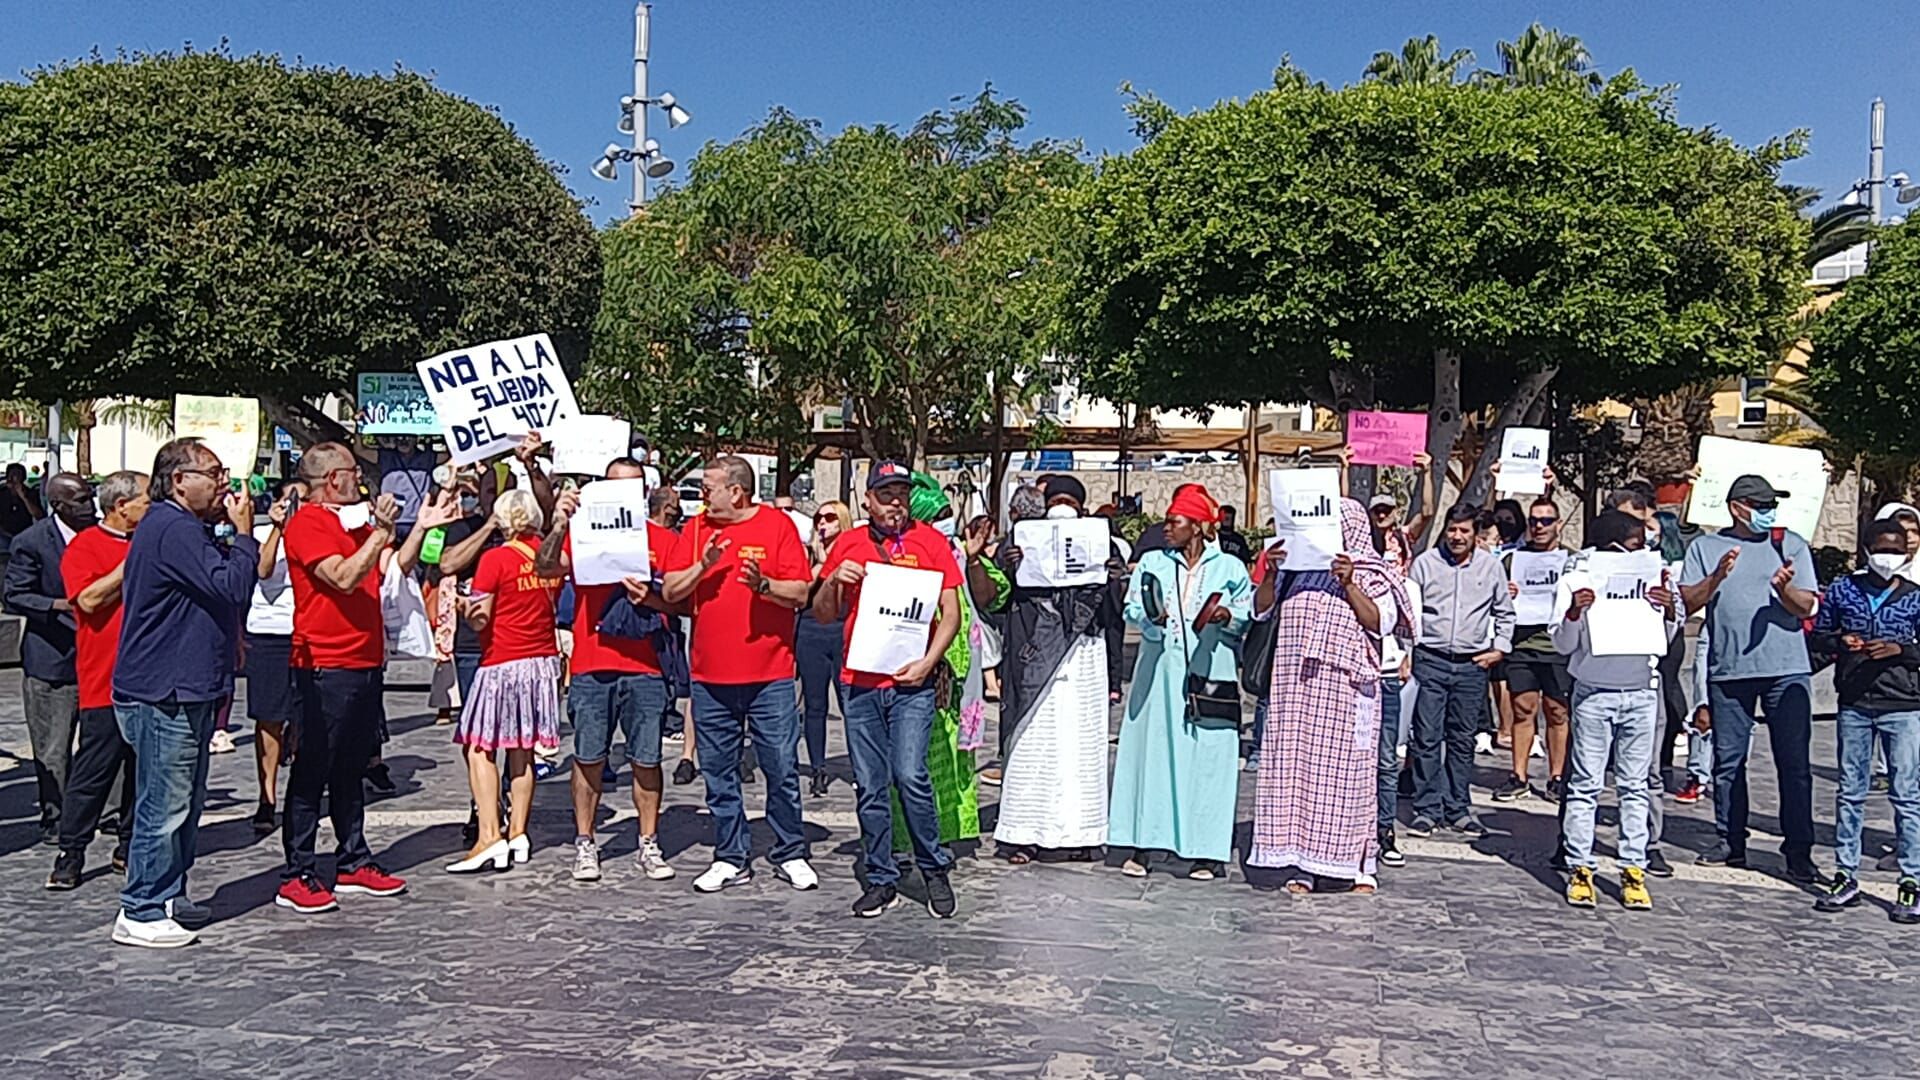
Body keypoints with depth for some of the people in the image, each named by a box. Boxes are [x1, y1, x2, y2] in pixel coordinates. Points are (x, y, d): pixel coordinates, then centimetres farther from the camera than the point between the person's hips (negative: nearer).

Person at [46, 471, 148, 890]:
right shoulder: (86, 545, -4)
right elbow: (90, 599, -17)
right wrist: (133, 562, -15)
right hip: (105, 681, -6)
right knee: (93, 770, -3)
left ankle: (130, 845, 20)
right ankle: (70, 854, 7)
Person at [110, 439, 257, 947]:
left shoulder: (181, 528, 19)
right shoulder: (174, 530, -16)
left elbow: (220, 597, 25)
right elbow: (231, 587, -23)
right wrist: (243, 533, -14)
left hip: (183, 691, 11)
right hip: (164, 695, -11)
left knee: (183, 803, 17)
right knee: (165, 806, -4)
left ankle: (168, 897, 27)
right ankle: (141, 913, 4)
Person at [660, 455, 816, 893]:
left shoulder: (778, 525, -1)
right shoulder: (695, 529, 9)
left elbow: (800, 593, -5)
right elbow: (670, 591, 4)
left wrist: (763, 585, -22)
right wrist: (702, 567, -12)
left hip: (770, 675, -3)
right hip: (710, 675, 4)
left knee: (781, 767, 2)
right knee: (719, 771, 9)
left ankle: (790, 854, 16)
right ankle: (731, 858, 20)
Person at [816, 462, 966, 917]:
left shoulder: (930, 541, 3)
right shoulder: (848, 544, 10)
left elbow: (951, 614, 1)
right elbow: (823, 615, 13)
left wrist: (928, 662, -11)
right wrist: (833, 581, -7)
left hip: (912, 682, -3)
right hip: (860, 682, 3)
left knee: (910, 776, -12)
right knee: (869, 786, 6)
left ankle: (934, 868, 9)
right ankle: (882, 880, 18)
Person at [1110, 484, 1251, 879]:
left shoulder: (1229, 567, 8)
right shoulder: (1152, 562, 13)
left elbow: (1249, 617, 6)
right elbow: (1131, 607, 3)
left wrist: (1226, 617, -13)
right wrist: (1150, 615, -17)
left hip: (1209, 673, -2)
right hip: (1158, 672, 2)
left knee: (1206, 757, -1)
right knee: (1150, 751, 0)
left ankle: (1208, 851, 5)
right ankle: (1142, 845, 7)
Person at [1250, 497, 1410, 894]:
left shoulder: (1370, 573, 5)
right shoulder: (1297, 565, 14)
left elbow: (1382, 622, -6)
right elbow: (1261, 609, 10)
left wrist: (1348, 585, -15)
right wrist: (1272, 573, -6)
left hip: (1345, 685, -3)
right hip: (1295, 683, 4)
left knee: (1343, 769, -2)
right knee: (1295, 766, 1)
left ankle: (1358, 865, 9)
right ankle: (1301, 865, 6)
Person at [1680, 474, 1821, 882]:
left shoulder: (1791, 545, 8)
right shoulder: (1705, 547, 8)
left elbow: (1807, 607, 2)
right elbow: (1685, 603, 0)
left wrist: (1785, 588, -19)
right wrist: (1717, 578, -16)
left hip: (1787, 669, -1)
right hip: (1728, 670, 1)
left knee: (1794, 763, -1)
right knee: (1728, 760, 7)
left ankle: (1799, 852, 5)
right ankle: (1731, 842, 18)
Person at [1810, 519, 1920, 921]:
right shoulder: (1843, 590, 6)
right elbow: (1819, 632, 13)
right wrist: (1840, 642, -6)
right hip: (1854, 705, 2)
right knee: (1849, 792, 8)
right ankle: (1846, 876, 15)